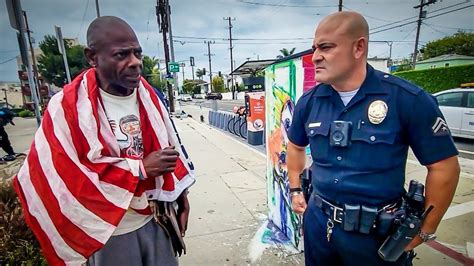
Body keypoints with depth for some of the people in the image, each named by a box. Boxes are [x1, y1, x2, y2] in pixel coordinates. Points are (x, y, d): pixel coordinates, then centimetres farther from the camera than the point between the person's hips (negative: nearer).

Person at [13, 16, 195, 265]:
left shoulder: (148, 96, -2)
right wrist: (140, 168, -23)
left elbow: (170, 150, 3)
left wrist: (181, 197, 5)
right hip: (109, 232, -3)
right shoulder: (67, 107, -17)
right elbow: (62, 177, -20)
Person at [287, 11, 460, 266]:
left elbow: (444, 166, -7)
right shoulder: (308, 101, -5)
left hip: (376, 232, -3)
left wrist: (424, 231, -3)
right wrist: (295, 189, 9)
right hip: (318, 220, 4)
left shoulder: (408, 99, -15)